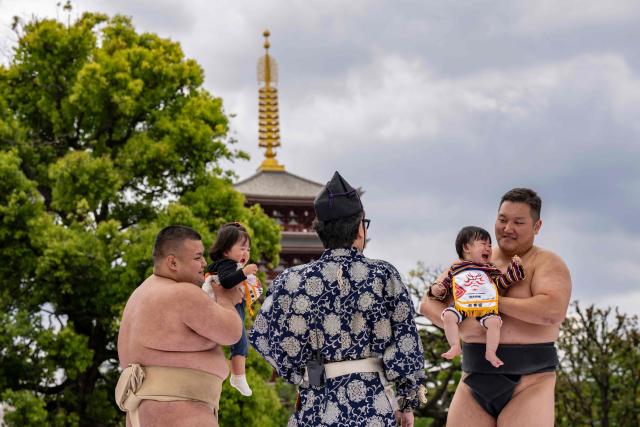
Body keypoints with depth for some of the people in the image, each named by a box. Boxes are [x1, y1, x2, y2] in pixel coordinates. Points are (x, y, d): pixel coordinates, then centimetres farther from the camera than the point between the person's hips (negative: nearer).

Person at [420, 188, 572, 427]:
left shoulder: (546, 263, -2)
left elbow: (553, 311, -21)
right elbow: (429, 304, 6)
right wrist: (458, 325, -16)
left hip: (528, 383, -5)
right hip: (475, 381, 5)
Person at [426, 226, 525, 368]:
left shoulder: (489, 269, 23)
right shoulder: (455, 270, 20)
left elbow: (502, 282, 12)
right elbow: (445, 285, 23)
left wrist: (514, 266, 6)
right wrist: (436, 290, 1)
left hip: (486, 308, 1)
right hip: (461, 307, 0)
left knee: (494, 321, -27)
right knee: (448, 315, -28)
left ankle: (490, 352, -16)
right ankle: (455, 347, -23)